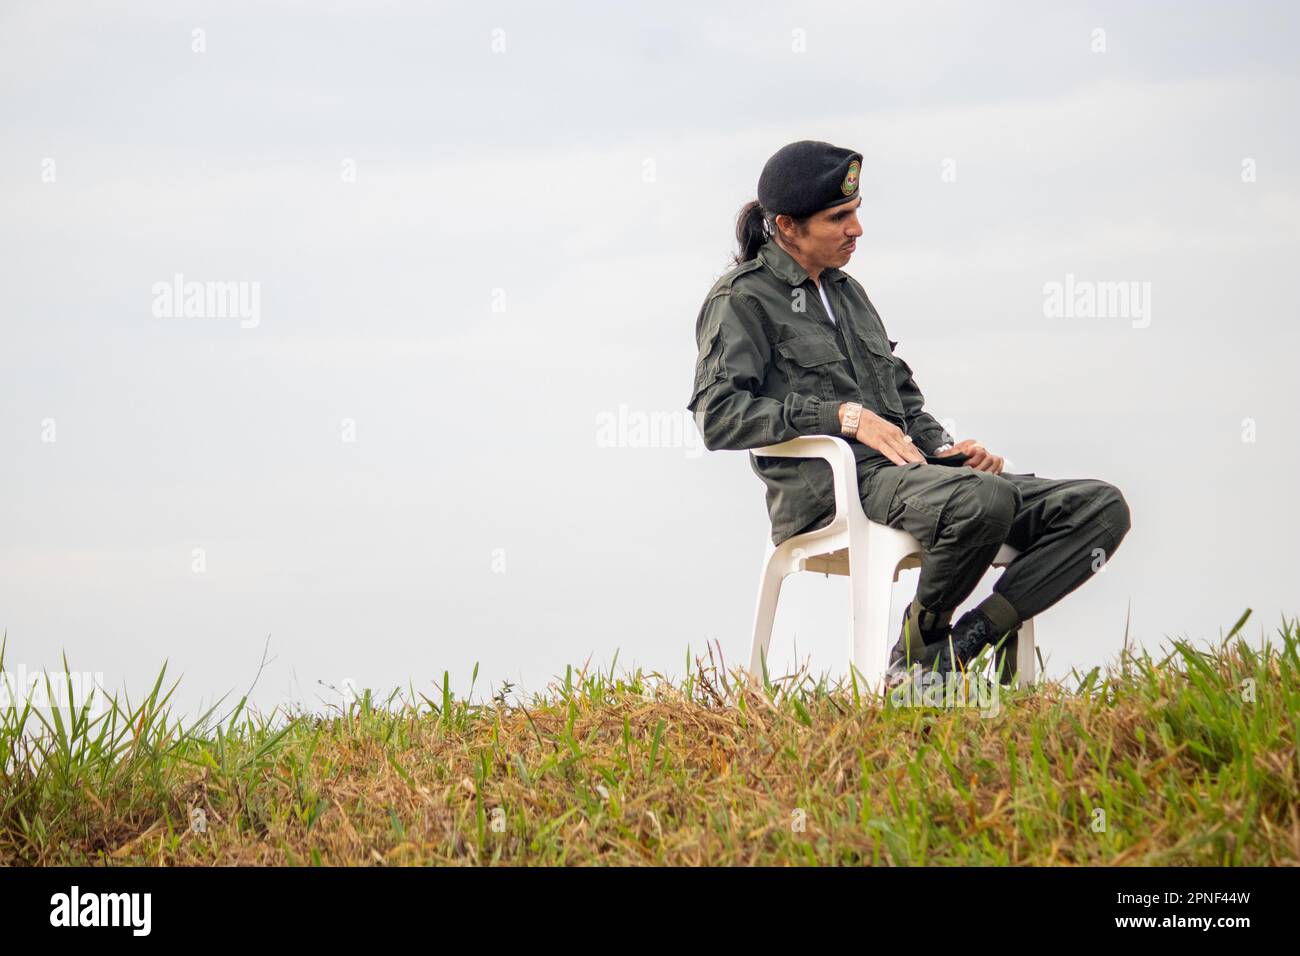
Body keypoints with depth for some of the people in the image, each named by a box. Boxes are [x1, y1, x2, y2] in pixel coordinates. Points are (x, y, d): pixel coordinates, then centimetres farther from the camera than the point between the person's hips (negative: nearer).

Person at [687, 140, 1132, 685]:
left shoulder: (846, 290, 26)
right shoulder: (743, 301, 1)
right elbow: (718, 416, -12)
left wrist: (942, 448, 9)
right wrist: (844, 416, -17)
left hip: (897, 473, 8)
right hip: (830, 488, -8)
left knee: (1102, 508, -9)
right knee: (983, 501, -38)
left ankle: (964, 642, -18)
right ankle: (918, 648, -14)